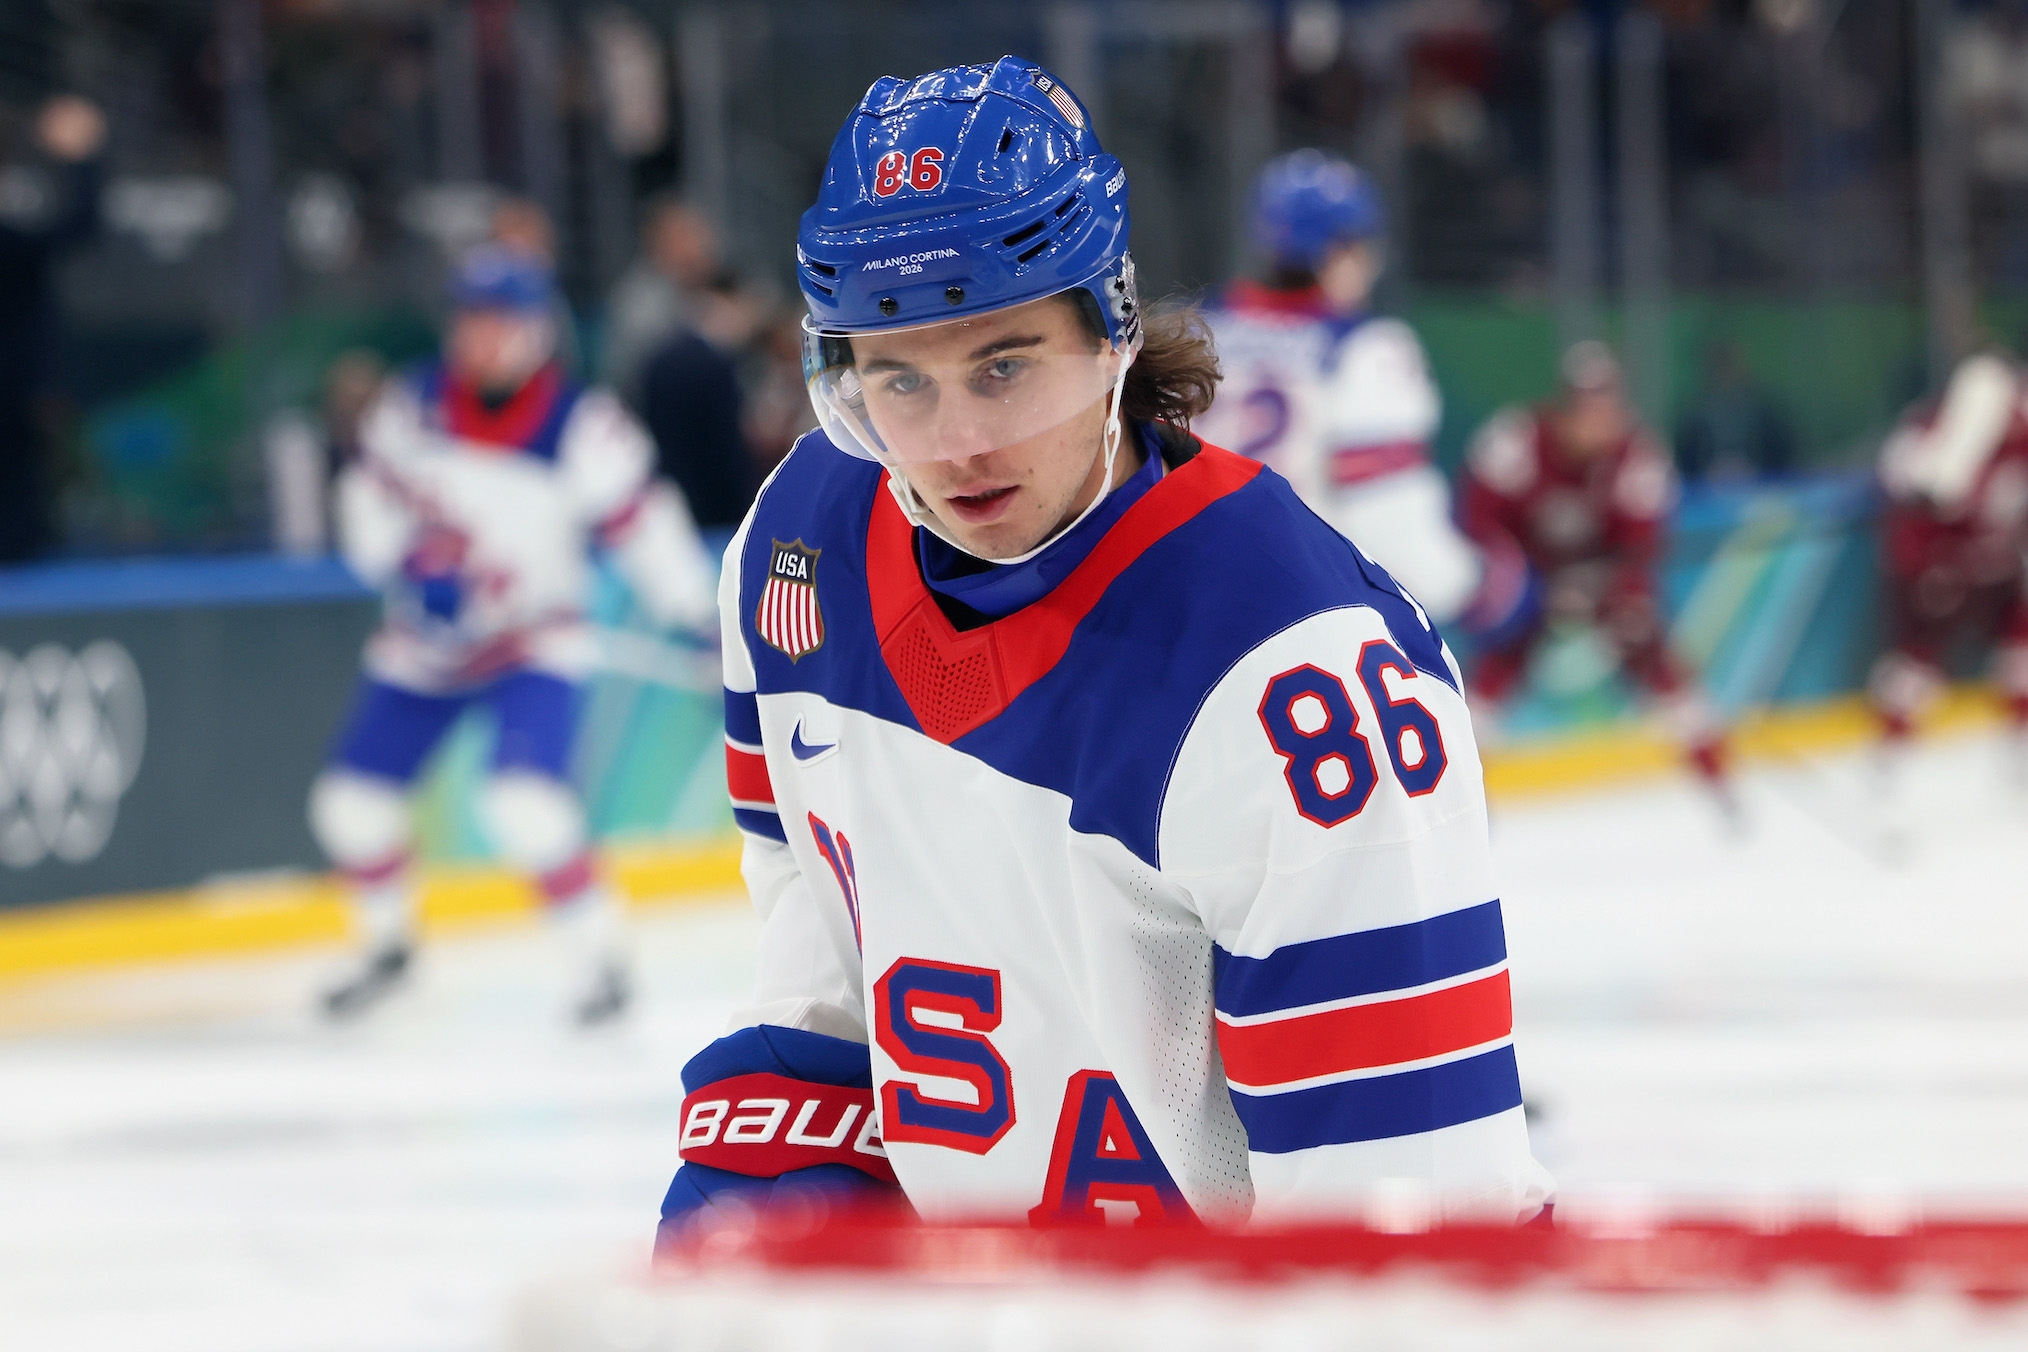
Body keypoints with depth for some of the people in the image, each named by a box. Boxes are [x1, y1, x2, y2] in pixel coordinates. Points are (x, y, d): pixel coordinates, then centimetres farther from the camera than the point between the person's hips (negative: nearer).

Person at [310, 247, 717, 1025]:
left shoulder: (581, 427, -15)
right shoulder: (413, 406, -6)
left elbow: (642, 524, -12)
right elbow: (367, 499, 0)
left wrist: (708, 625, -14)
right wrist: (406, 563, -18)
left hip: (533, 645, -4)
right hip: (424, 644, 4)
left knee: (525, 801, -26)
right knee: (352, 800, 2)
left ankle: (601, 955, -9)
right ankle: (387, 944, 30)